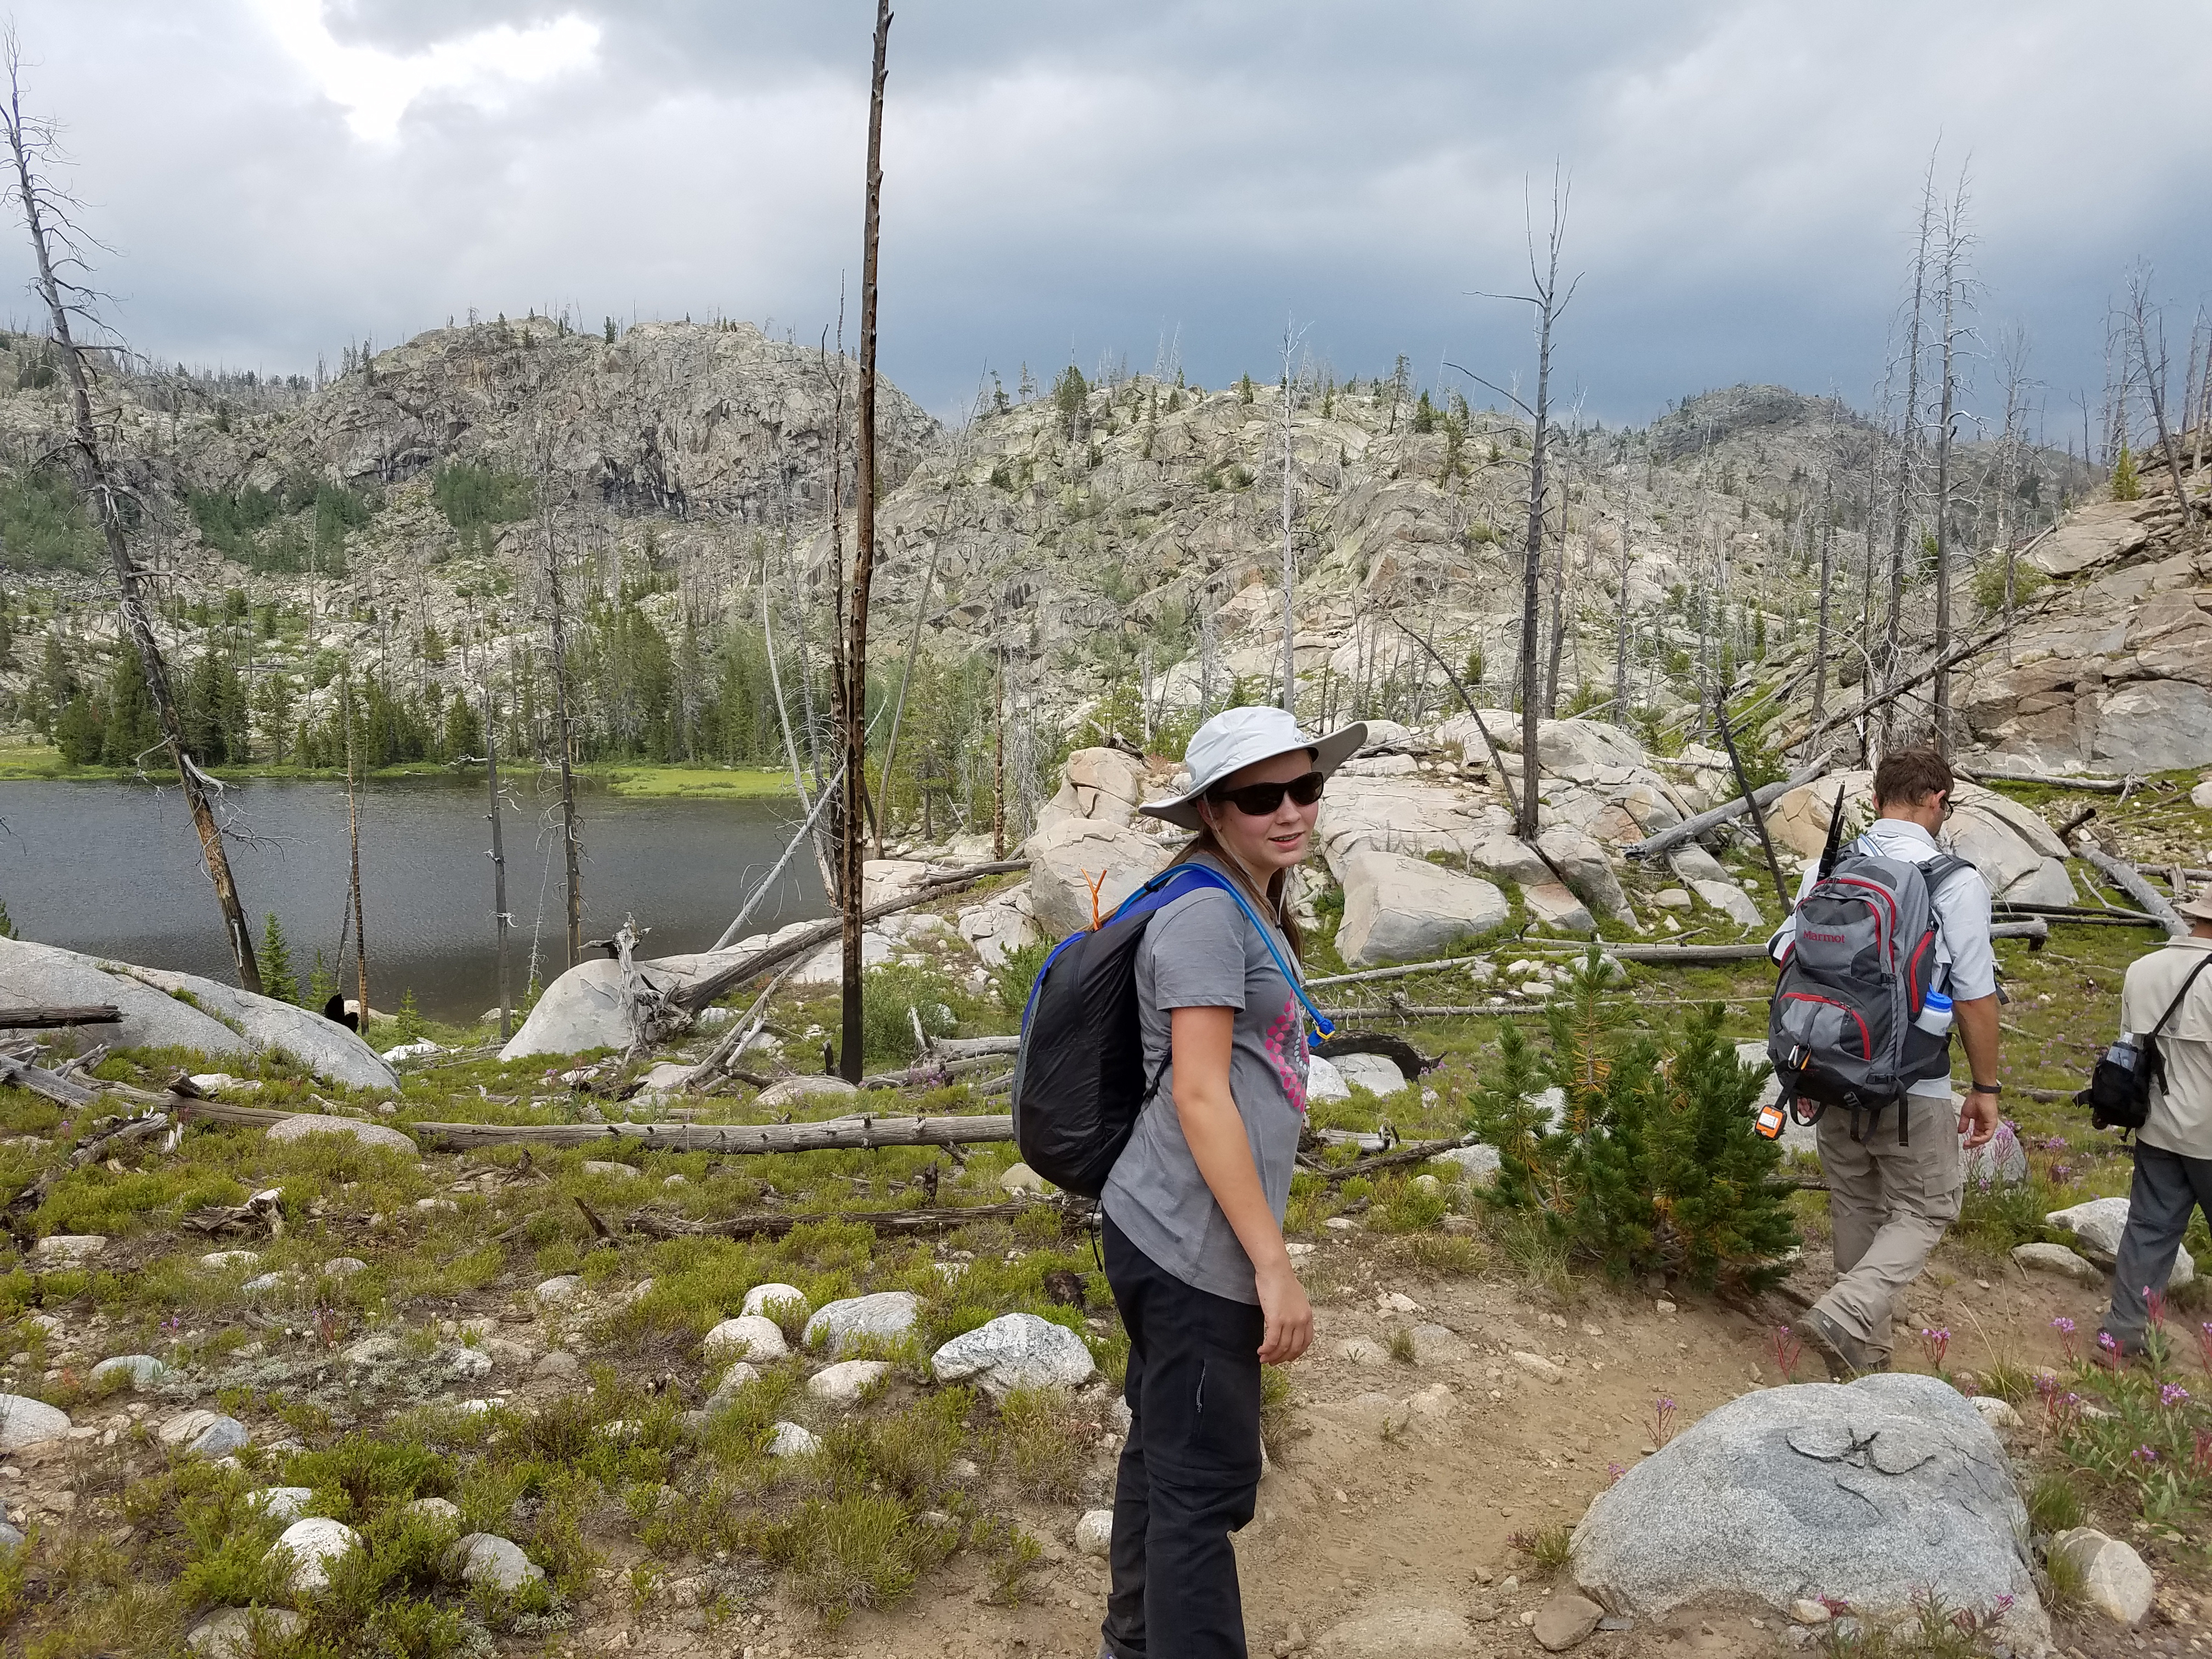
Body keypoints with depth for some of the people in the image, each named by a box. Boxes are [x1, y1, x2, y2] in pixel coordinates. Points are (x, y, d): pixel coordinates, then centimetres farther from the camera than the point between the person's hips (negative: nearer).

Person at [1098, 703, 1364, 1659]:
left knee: (1164, 1453, 22)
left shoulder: (1253, 909, 13)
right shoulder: (1206, 914, -16)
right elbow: (1198, 1094, -21)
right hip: (1194, 1249, -9)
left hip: (1169, 1238, 9)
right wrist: (1273, 1264, -21)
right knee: (1208, 1484, -1)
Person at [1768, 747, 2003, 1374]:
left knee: (1855, 1206, 19)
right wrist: (1985, 1088, 1)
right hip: (1914, 1086, -5)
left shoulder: (1824, 869, -1)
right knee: (1925, 1210, 12)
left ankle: (1866, 1348, 30)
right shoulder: (1957, 881, -13)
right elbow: (1974, 998, -10)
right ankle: (1846, 1317, -7)